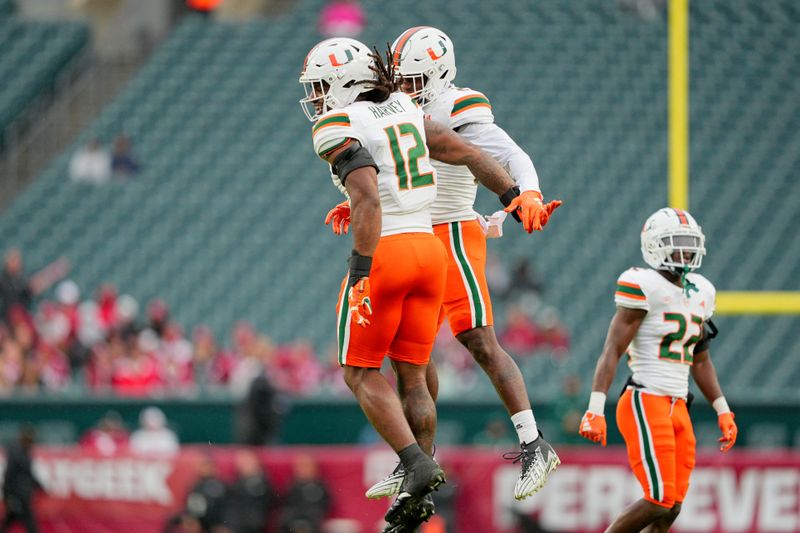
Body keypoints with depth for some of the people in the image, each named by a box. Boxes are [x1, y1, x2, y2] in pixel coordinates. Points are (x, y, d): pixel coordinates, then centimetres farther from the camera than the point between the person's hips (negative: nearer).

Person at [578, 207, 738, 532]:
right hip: (645, 405, -8)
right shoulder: (644, 288, -10)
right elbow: (612, 351, -14)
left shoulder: (699, 293, 14)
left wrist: (722, 411, 20)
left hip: (678, 408, 8)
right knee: (660, 502, -14)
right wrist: (595, 409, -22)